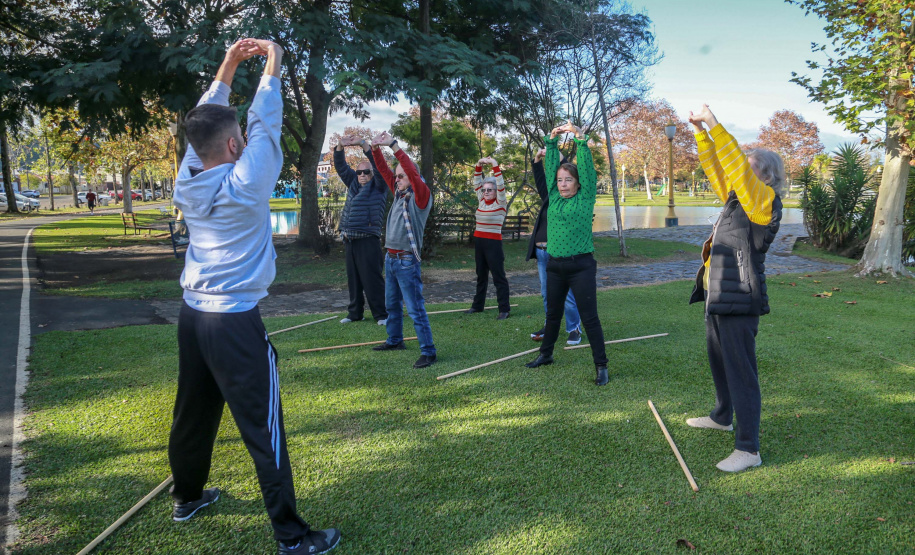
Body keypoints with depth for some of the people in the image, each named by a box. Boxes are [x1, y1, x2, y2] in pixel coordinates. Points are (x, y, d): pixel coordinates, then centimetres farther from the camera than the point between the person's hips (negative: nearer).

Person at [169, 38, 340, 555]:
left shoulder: (188, 181, 1)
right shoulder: (243, 185, -15)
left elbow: (205, 122, 13)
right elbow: (266, 124, -7)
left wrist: (228, 67, 13)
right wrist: (272, 66, 5)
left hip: (193, 315, 7)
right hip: (236, 323, -7)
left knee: (193, 414, 21)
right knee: (265, 432, -4)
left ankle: (188, 496, 40)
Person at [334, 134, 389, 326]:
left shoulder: (378, 187, 2)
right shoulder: (353, 184, 18)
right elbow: (341, 167, 16)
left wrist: (363, 144, -17)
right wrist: (340, 147, 0)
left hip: (368, 240, -6)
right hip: (349, 240, 6)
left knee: (372, 279, -6)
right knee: (353, 279, 11)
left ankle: (381, 314, 0)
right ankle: (355, 312, 20)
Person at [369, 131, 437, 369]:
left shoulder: (421, 196, -9)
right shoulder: (399, 193, 11)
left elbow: (412, 171, -23)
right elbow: (384, 171, 13)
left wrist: (393, 145, -23)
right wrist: (375, 149, -2)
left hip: (407, 260, -8)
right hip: (390, 258, 9)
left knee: (415, 309, -9)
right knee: (392, 304, 20)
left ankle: (428, 352, -5)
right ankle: (395, 340, 35)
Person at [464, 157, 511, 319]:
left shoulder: (500, 203, -6)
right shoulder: (482, 201, 9)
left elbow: (501, 185, -17)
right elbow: (477, 183, 11)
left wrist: (495, 165, -19)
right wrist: (479, 166, 0)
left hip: (493, 243, -7)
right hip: (478, 241, 7)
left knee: (499, 276, -4)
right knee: (481, 275, 15)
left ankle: (504, 309, -2)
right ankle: (477, 305, 25)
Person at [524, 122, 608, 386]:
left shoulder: (586, 197, -2)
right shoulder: (553, 197, 8)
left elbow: (587, 168, -11)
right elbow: (550, 166, 8)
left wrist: (580, 139, -15)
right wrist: (552, 140, 1)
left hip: (581, 265, -5)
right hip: (555, 265, 5)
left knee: (589, 317, -4)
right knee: (553, 313, 18)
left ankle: (601, 366, 3)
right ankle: (545, 354, 33)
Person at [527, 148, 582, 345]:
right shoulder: (548, 198, 16)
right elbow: (540, 179, 15)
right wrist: (537, 159, 5)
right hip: (542, 252, 6)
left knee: (567, 294, -4)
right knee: (546, 293, 12)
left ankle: (574, 329, 8)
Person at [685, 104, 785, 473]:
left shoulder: (764, 201, -12)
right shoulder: (736, 199, 11)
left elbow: (736, 166, -23)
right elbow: (717, 168, 16)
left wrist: (714, 124, -21)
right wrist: (700, 133, 8)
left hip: (739, 303, -10)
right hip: (719, 299, 10)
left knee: (741, 372, -6)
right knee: (719, 362, 24)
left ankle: (748, 449, 0)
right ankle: (722, 417, 44)